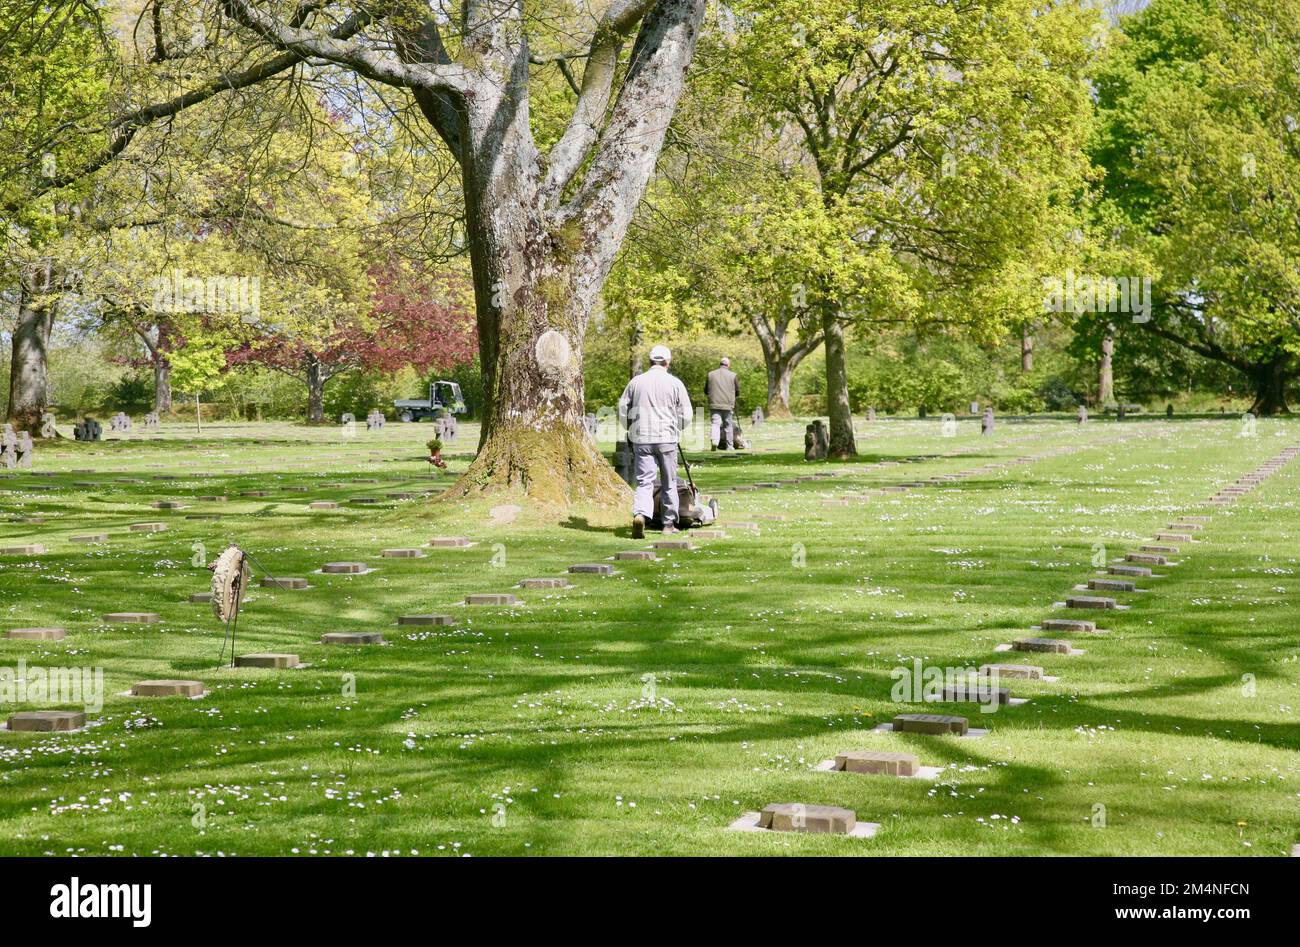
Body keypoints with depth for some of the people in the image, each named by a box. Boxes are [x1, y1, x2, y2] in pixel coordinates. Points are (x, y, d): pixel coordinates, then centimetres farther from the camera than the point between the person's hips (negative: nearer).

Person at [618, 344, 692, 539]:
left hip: (641, 439, 1)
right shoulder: (675, 383, -2)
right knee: (669, 482, 12)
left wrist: (632, 429, 22)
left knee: (644, 481, -1)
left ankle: (640, 515, -25)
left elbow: (623, 410, 6)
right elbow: (686, 415, -1)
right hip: (667, 439, -1)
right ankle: (669, 523, 19)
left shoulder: (636, 382, 3)